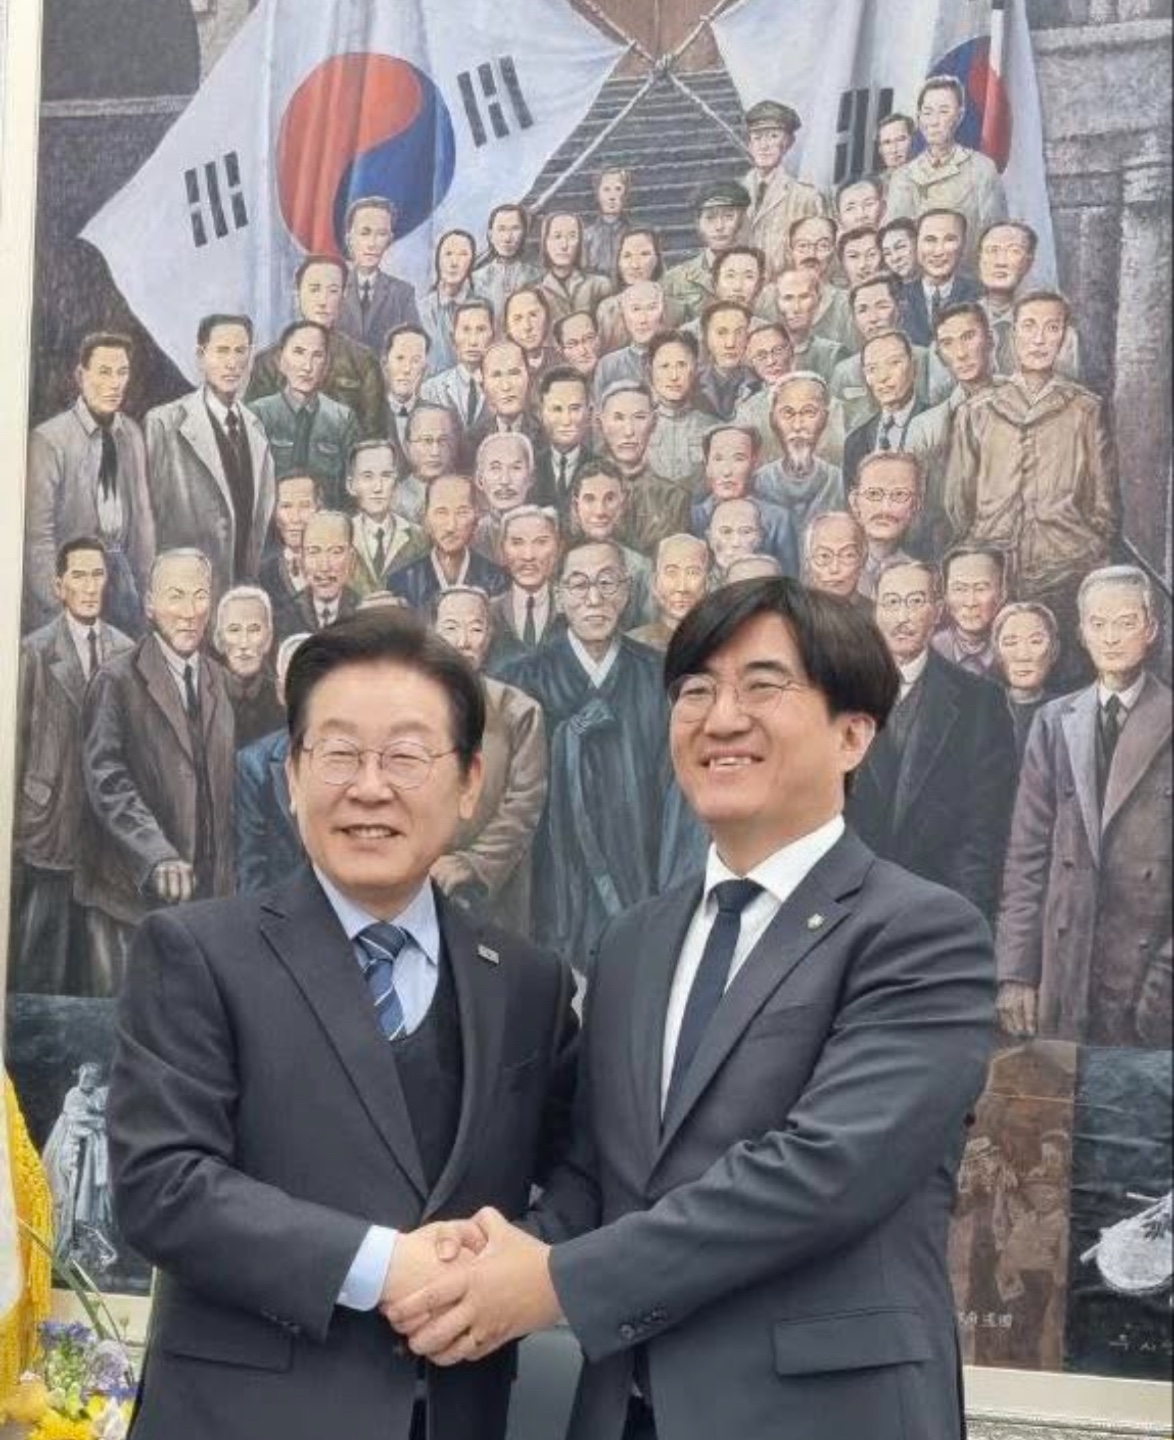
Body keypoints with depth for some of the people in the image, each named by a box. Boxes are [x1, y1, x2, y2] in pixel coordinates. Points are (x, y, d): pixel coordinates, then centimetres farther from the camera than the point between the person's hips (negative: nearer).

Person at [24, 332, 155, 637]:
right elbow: (38, 531, -10)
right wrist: (57, 605, -13)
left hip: (121, 572, 5)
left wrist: (145, 586, 8)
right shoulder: (49, 438, -10)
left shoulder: (132, 434, 7)